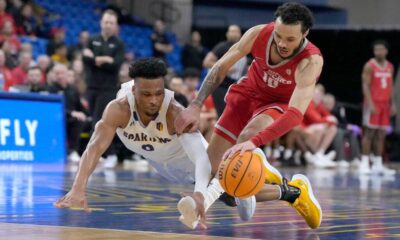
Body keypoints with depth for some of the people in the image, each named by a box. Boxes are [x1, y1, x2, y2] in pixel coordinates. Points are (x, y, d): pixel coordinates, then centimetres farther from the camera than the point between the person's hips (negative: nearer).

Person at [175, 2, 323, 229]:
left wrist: (254, 141, -60)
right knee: (211, 172, -2)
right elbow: (220, 68, -11)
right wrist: (196, 106, -22)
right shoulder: (259, 34, -25)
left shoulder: (311, 61, -35)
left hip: (280, 104, -4)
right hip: (249, 93, 4)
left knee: (247, 137, -39)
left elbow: (296, 114, -47)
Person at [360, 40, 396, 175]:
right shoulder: (369, 66, -6)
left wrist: (392, 104, 10)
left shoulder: (390, 66, 13)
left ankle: (378, 164, 9)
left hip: (385, 104, 6)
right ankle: (364, 163, -6)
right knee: (369, 133, -7)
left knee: (381, 134, 6)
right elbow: (365, 86, -11)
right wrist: (370, 104, -19)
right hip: (373, 103, -6)